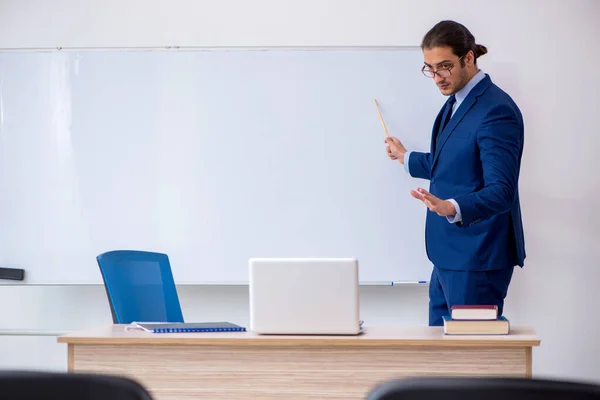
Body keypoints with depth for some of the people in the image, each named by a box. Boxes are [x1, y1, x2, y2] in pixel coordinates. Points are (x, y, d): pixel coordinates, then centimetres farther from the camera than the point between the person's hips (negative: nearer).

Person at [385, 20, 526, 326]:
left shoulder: (496, 111, -19)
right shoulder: (456, 102, 10)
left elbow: (501, 191, -26)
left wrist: (452, 207, -42)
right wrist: (406, 158, 37)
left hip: (477, 258, -10)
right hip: (449, 254, 10)